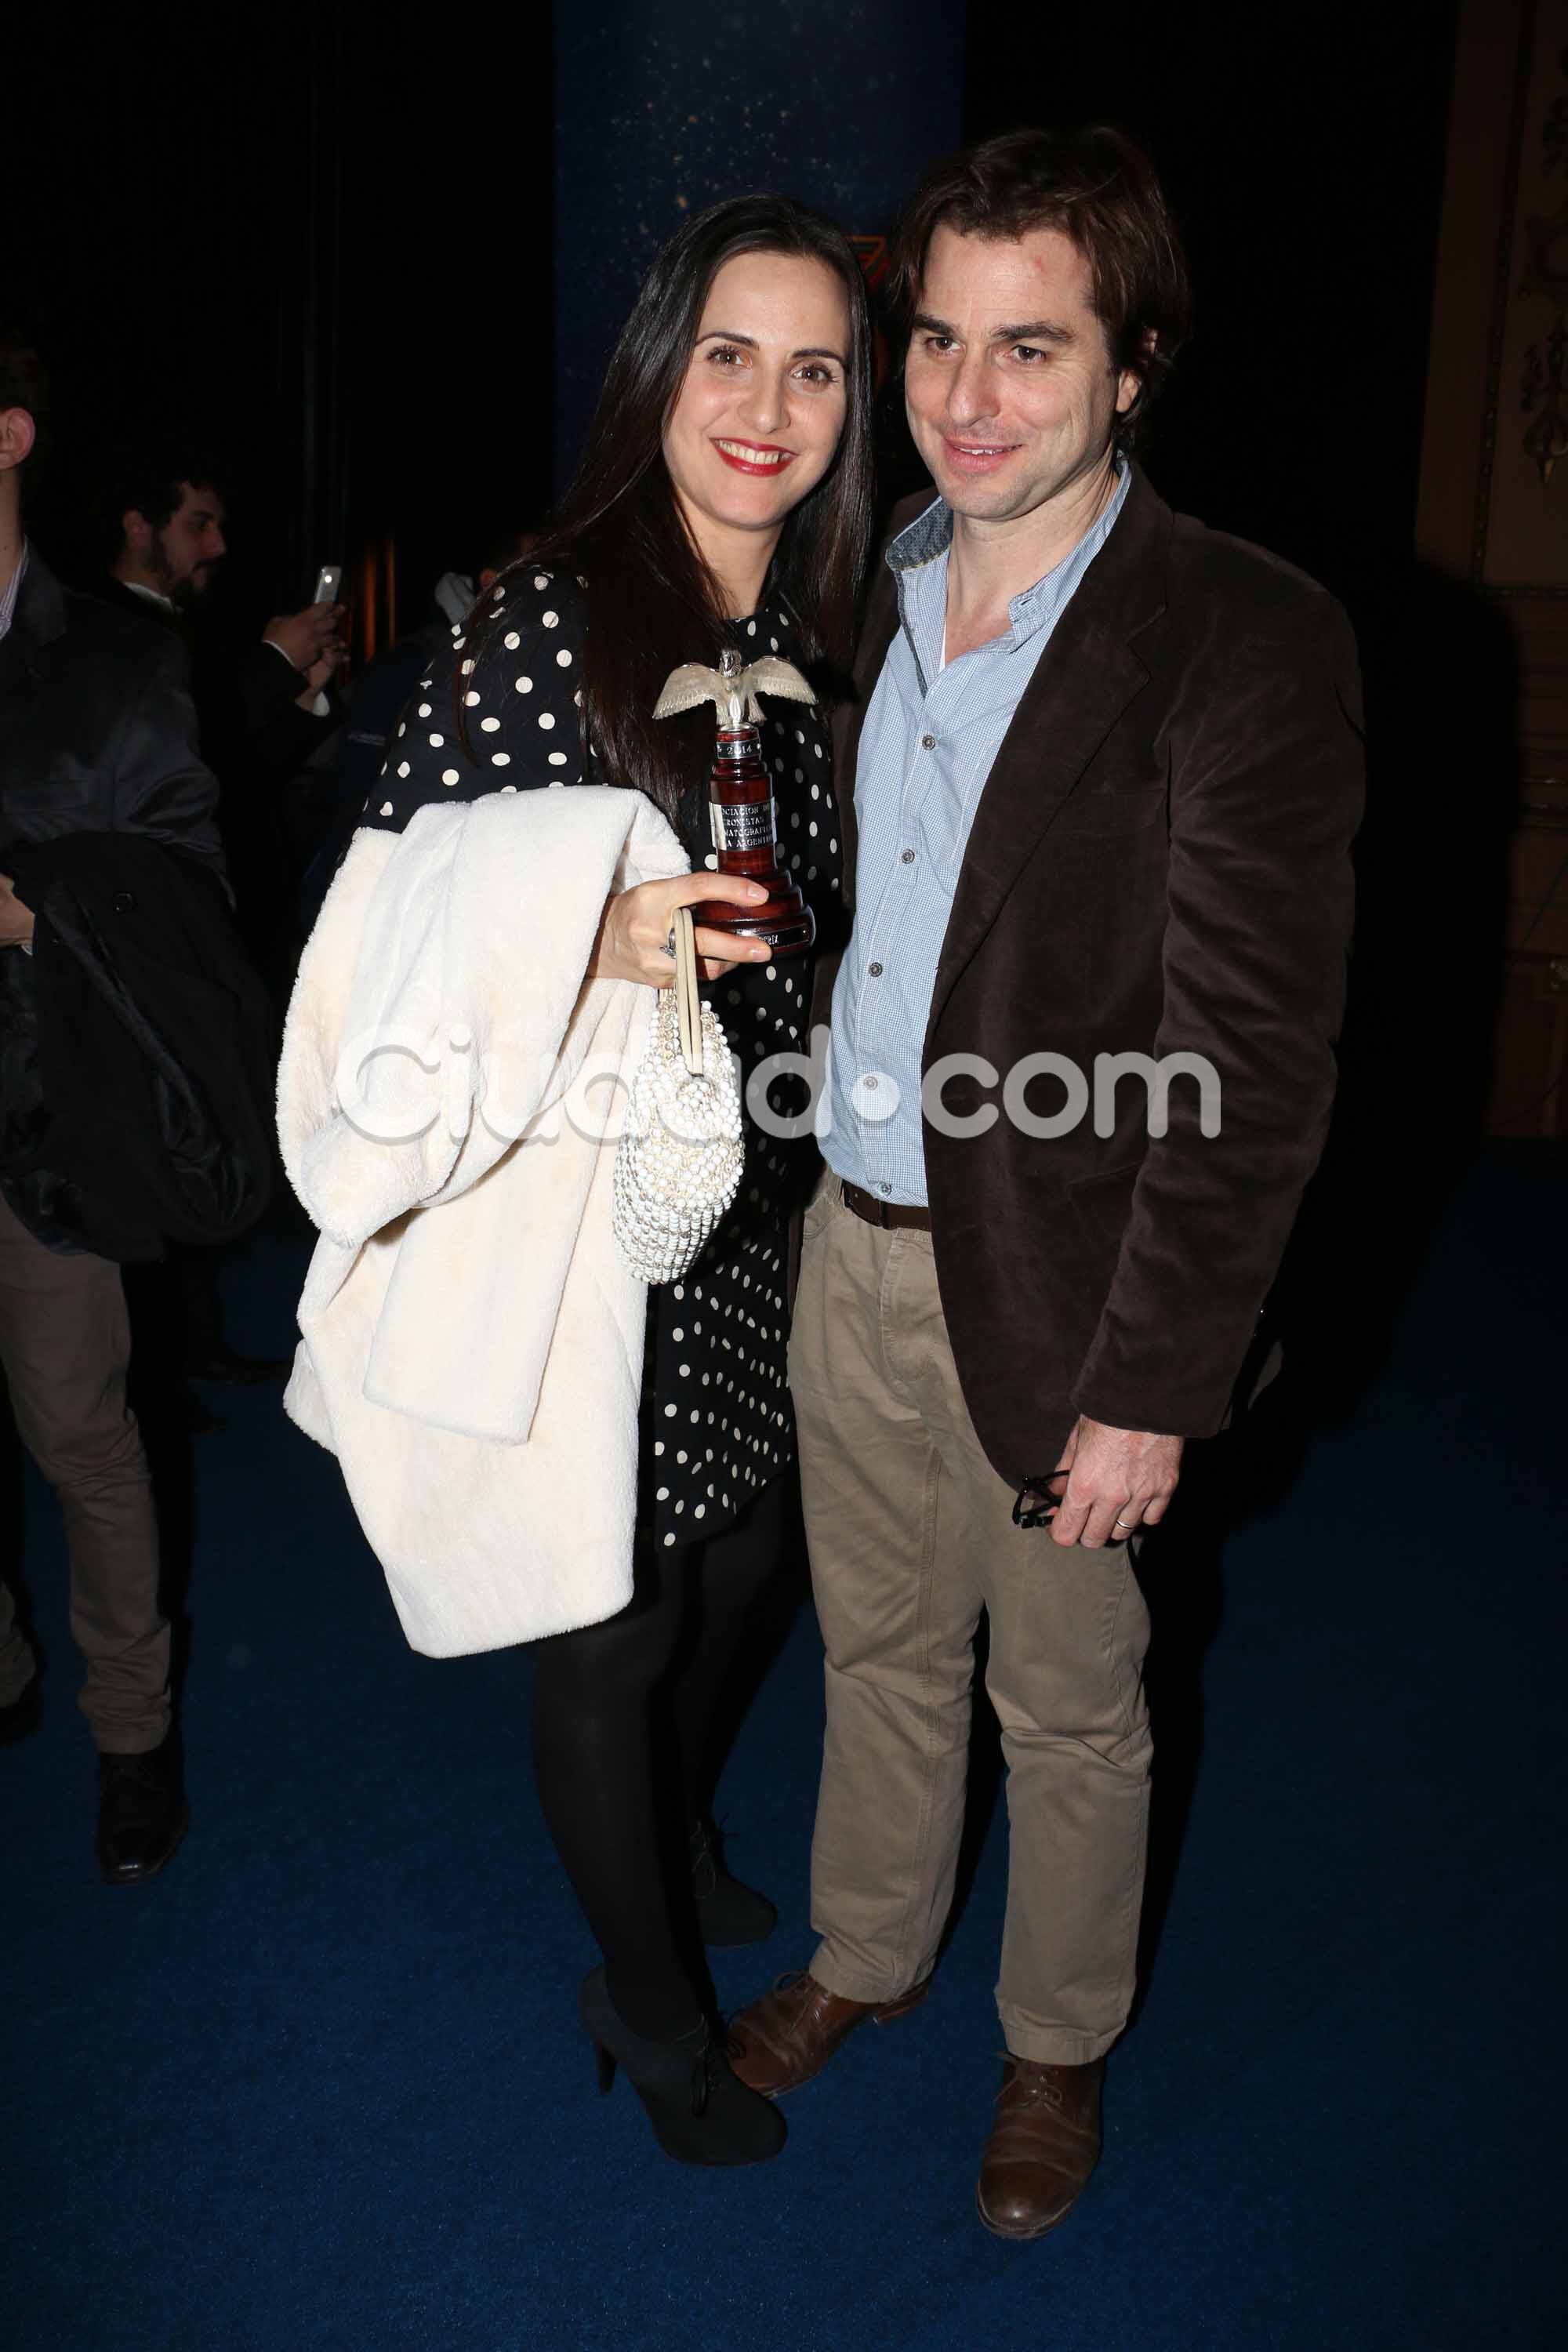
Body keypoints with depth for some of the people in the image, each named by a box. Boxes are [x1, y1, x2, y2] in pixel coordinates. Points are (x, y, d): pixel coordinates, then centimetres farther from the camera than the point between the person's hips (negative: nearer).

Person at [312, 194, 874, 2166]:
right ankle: (648, 1996, 36)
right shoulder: (543, 625, -17)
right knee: (616, 1621, 10)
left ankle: (672, 1840, 55)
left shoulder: (809, 633, 5)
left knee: (735, 1558, 24)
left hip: (749, 1203, 7)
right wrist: (589, 948, -31)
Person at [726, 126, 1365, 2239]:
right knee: (880, 1653, 24)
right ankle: (869, 1951, 50)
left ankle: (1060, 2041, 43)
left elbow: (1253, 1070, -18)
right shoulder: (866, 596, 5)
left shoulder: (1249, 642, -16)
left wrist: (1150, 1386, -17)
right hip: (852, 1245, 5)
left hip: (1055, 1281, -5)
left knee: (1070, 1710, 17)